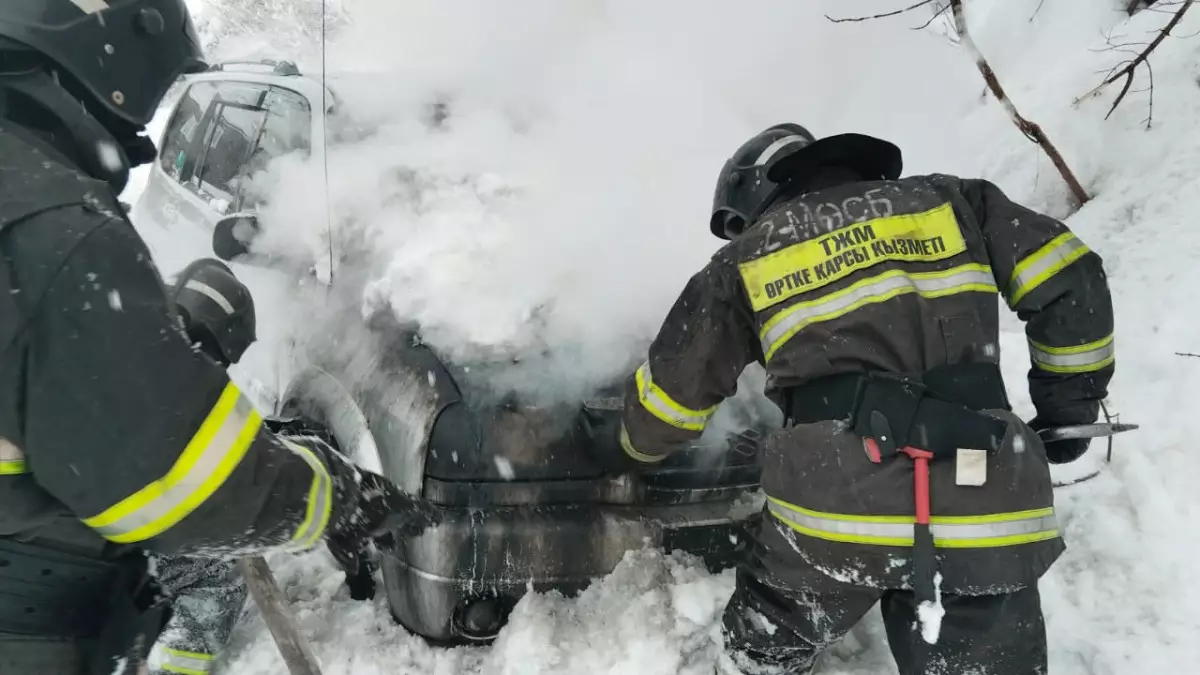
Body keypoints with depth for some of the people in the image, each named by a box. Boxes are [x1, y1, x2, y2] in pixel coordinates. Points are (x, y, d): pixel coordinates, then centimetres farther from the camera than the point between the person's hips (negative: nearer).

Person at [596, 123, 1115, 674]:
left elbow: (671, 392, 21)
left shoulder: (745, 258, 14)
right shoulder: (949, 201, 18)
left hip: (831, 508, -1)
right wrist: (1068, 410, 25)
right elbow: (1069, 283, 12)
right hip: (984, 519, 2)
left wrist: (631, 456, 41)